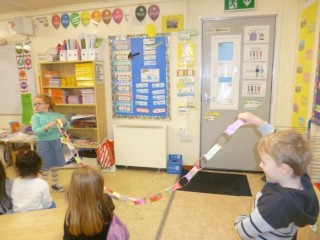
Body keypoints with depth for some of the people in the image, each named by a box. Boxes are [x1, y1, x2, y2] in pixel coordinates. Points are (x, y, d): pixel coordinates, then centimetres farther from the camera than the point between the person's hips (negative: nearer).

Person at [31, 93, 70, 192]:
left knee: (55, 165, 15)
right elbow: (35, 131, -19)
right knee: (45, 167, 5)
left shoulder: (56, 114, 1)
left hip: (56, 142, 3)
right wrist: (47, 126, -33)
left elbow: (67, 126, 1)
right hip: (43, 143, -3)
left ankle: (55, 184, 33)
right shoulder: (36, 116, -6)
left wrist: (63, 122, -21)